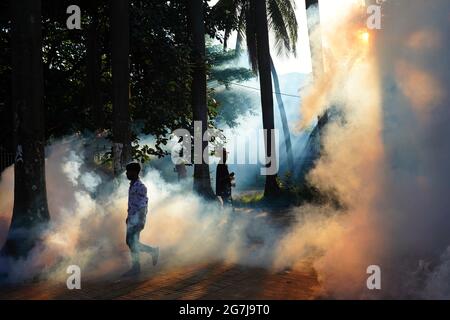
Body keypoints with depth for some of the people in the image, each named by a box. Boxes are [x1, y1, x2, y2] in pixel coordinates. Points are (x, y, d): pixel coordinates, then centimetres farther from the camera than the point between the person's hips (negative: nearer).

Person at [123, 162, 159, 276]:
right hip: (132, 217, 9)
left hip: (138, 218, -9)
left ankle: (135, 267, 2)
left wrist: (141, 221, -22)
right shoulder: (132, 185, 14)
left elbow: (143, 205, -18)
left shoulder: (140, 187, -14)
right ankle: (153, 251, 18)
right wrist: (128, 216, 22)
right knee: (129, 242, 9)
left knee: (132, 242, -7)